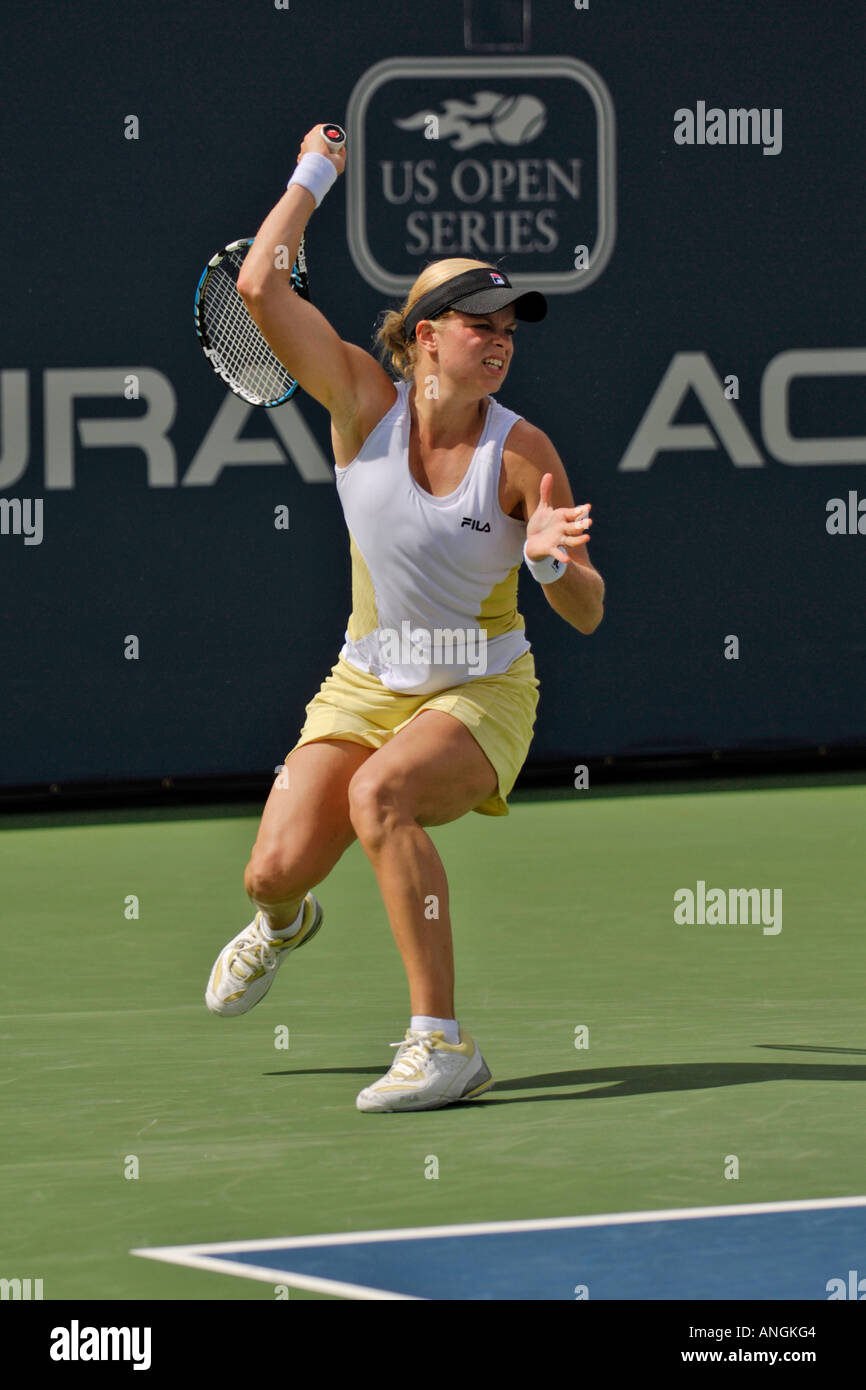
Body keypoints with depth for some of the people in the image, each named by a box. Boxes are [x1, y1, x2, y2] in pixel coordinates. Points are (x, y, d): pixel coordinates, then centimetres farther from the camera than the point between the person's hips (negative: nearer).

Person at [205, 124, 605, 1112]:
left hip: (480, 695, -3)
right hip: (366, 685, 3)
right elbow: (259, 286, -15)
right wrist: (312, 175, -4)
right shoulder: (364, 399, -8)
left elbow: (586, 615, -10)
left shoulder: (522, 453, -12)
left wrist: (554, 562, -32)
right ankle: (284, 922, 34)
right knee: (275, 871, -10)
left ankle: (441, 1043, -31)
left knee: (380, 795, -34)